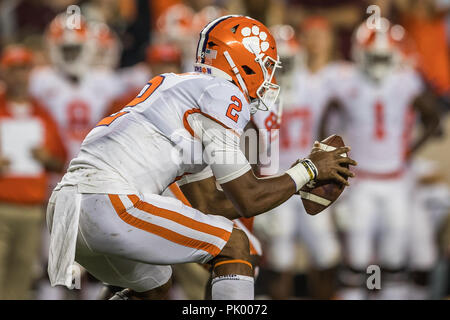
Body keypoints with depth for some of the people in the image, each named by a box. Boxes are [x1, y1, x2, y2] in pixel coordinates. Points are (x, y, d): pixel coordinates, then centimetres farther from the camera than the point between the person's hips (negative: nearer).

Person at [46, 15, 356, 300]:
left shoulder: (176, 84, 26)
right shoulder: (223, 94, 0)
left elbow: (209, 205, 28)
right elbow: (248, 200, 0)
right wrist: (308, 170, 14)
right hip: (109, 202, -9)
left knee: (154, 285, 30)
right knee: (234, 244, 2)